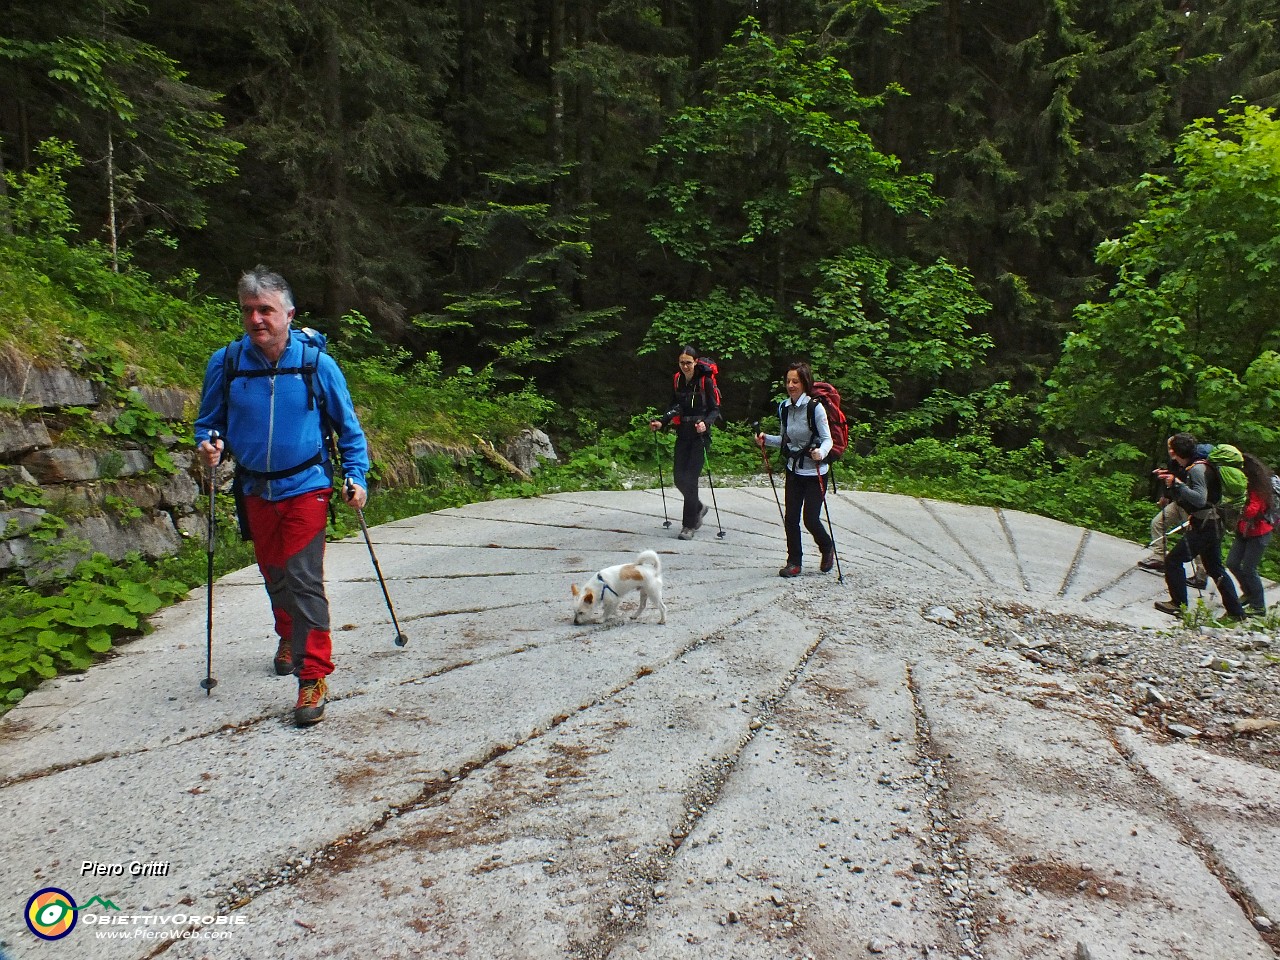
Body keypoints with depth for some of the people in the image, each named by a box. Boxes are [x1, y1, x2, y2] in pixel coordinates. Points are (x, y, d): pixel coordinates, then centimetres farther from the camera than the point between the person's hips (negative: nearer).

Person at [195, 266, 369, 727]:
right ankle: (289, 637, 48)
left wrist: (355, 476, -6)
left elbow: (348, 427, 1)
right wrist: (208, 444, -13)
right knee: (273, 575, 20)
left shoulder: (316, 363, -10)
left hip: (306, 487, -4)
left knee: (303, 579, -12)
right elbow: (209, 421, 8)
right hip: (256, 491, 4)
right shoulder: (225, 362, -6)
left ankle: (314, 677, -5)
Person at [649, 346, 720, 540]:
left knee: (690, 478, -9)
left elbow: (715, 409, -8)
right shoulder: (677, 380, 6)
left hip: (700, 435, -5)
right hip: (683, 434, 5)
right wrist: (661, 422, -3)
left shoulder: (706, 380, -10)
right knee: (679, 478, 4)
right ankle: (698, 508, 31)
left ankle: (689, 526, 2)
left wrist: (705, 423, -27)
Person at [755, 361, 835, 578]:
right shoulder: (784, 407, 2)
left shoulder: (816, 408, -16)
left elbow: (827, 439, -15)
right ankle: (794, 562, 17)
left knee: (811, 519, -3)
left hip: (815, 473, -5)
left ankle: (828, 548, 27)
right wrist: (766, 440, -4)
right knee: (791, 519, 3)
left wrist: (820, 452, -36)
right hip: (794, 470, 5)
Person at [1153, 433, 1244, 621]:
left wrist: (1177, 483, -25)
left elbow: (1200, 499, -27)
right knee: (1215, 569, 16)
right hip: (1211, 526, 10)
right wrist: (1169, 481, 7)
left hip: (1205, 526, -10)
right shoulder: (1190, 468, 14)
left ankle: (1179, 604, -3)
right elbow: (1181, 498, 20)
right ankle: (1236, 612, 22)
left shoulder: (1197, 469, -16)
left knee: (1173, 560, -7)